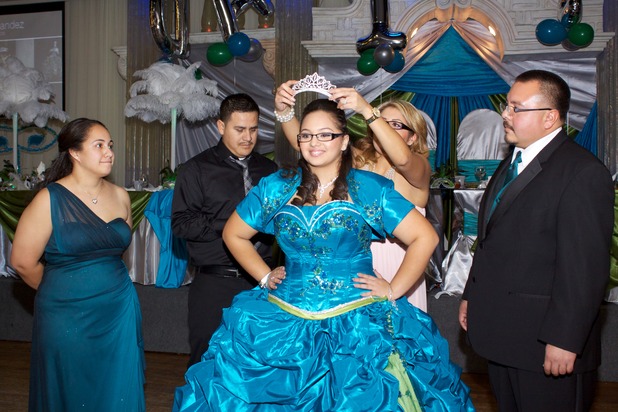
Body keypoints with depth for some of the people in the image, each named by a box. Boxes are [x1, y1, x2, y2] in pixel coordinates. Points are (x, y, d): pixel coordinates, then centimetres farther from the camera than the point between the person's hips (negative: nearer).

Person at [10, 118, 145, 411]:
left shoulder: (121, 196, 4)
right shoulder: (50, 200, -10)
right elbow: (23, 262, -7)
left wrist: (109, 281, 14)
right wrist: (60, 289, 5)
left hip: (120, 310, 4)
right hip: (68, 316, -4)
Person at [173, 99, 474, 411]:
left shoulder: (370, 189, -2)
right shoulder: (276, 187, 6)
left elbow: (425, 237, -2)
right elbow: (233, 234, 17)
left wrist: (393, 290, -5)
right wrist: (265, 277, 9)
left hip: (358, 325, -2)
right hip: (286, 321, 3)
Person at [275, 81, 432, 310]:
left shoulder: (419, 169, -4)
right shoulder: (356, 161, 5)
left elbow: (402, 158, -28)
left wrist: (366, 110, -37)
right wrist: (283, 110, -22)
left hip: (396, 275, -2)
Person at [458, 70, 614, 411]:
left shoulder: (583, 172, -16)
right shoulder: (511, 164, 13)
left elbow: (585, 266, -20)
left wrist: (564, 340, -21)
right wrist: (471, 295, 18)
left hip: (545, 344, -8)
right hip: (501, 333, 8)